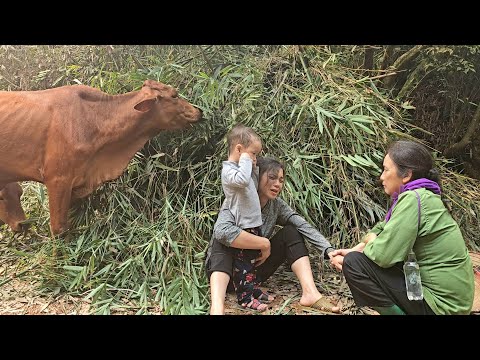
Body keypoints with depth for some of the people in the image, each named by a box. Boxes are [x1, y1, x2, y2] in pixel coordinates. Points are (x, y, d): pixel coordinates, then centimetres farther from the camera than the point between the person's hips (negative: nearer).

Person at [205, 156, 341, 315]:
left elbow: (304, 226, -13)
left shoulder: (276, 205, -2)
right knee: (224, 240, -35)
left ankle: (310, 293, -22)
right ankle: (216, 307, -52)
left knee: (291, 232, -9)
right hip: (223, 269, -5)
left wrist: (329, 250, -29)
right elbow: (223, 231, -39)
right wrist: (264, 244, -31)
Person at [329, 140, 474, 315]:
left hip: (441, 304, -9)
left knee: (354, 263, -14)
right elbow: (382, 228, 14)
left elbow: (383, 254, -26)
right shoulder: (421, 195, 7)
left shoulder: (413, 199, -21)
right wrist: (353, 250, 1)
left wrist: (370, 242, -4)